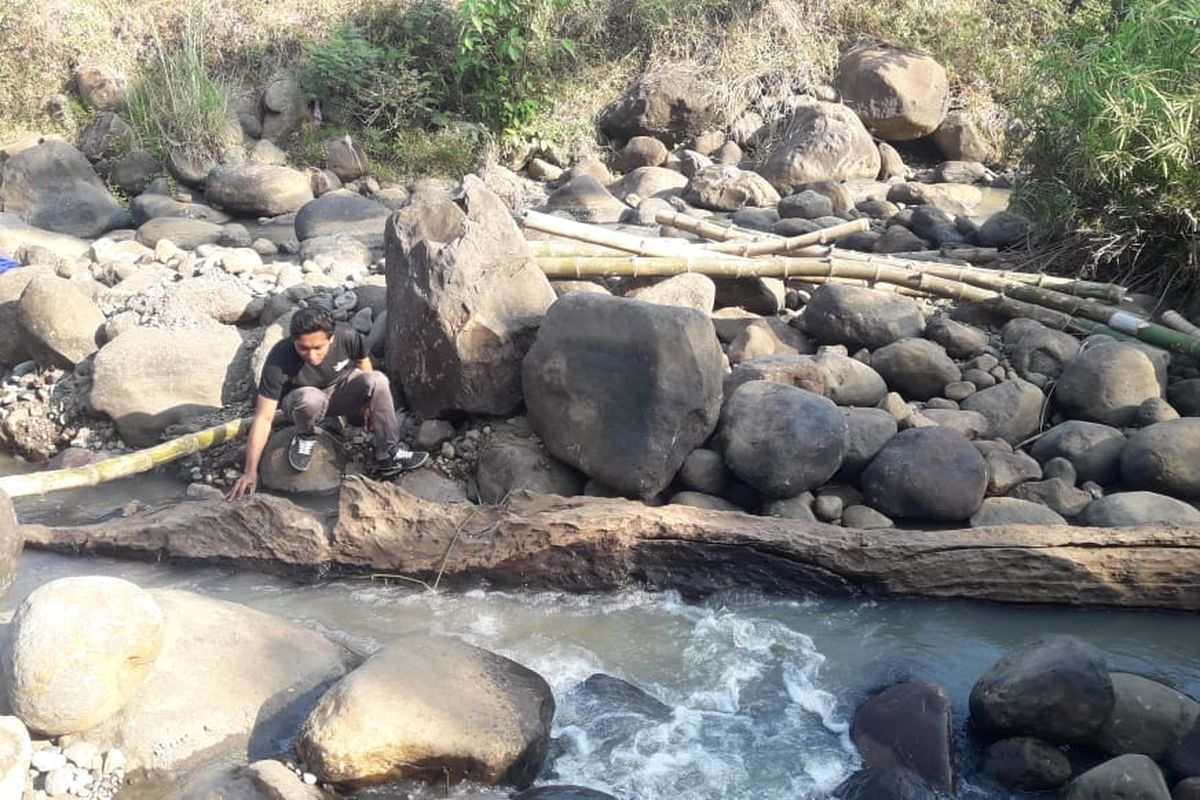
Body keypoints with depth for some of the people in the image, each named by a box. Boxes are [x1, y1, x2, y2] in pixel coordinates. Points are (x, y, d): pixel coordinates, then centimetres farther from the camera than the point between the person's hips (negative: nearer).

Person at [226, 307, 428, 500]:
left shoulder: (348, 338, -27)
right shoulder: (279, 361, -33)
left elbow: (363, 362, -1)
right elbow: (263, 418, -31)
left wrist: (369, 402, 3)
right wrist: (250, 472, -33)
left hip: (341, 389, 3)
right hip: (301, 399, -3)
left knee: (378, 380, -25)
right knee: (310, 398, -38)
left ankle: (388, 456, -17)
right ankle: (305, 437, -4)